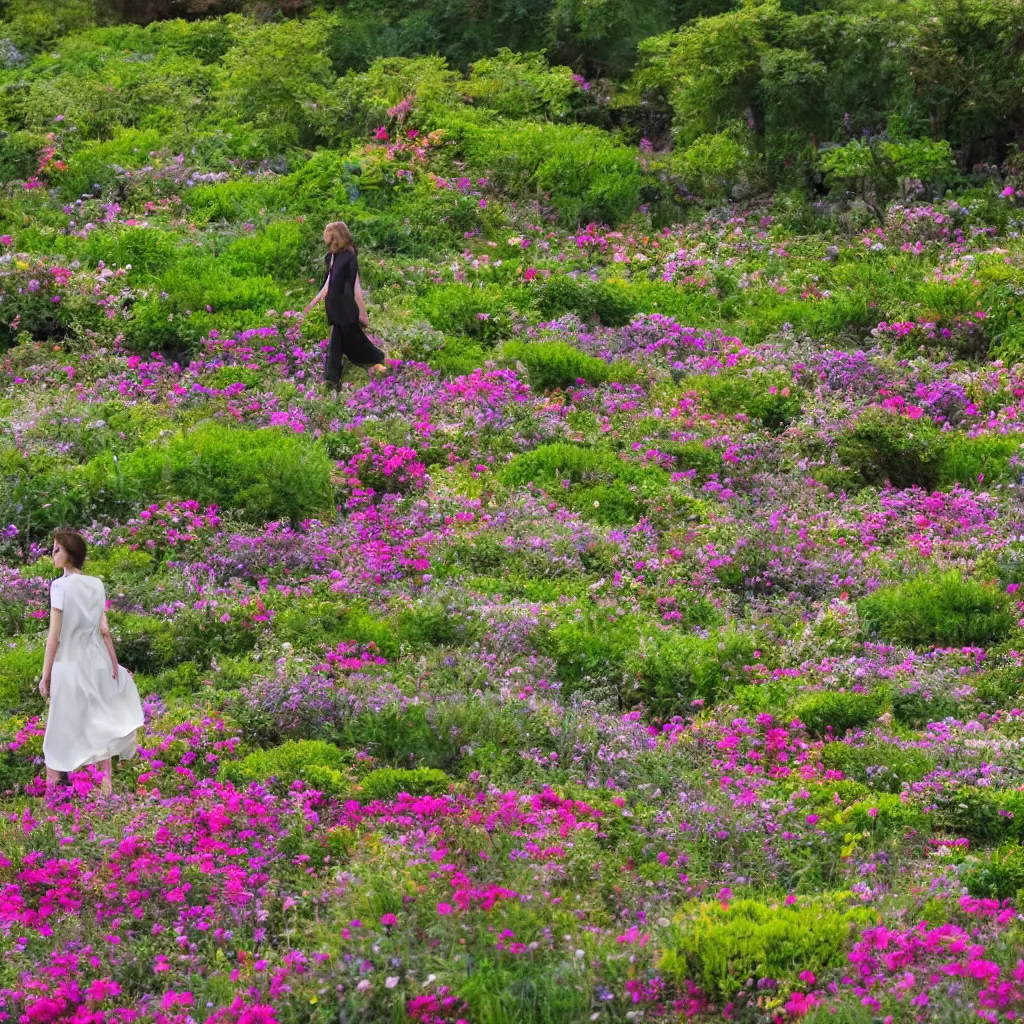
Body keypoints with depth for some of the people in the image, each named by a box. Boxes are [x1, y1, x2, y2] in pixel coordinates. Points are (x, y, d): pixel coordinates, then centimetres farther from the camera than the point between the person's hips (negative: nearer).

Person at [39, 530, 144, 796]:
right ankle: (105, 784, 12)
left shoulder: (61, 586, -13)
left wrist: (45, 675, -10)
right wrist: (114, 665, 11)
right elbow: (104, 630, 5)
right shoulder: (97, 585, 4)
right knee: (97, 725, 12)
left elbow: (54, 635, -14)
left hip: (68, 664, -5)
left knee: (61, 729, 2)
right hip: (96, 662, 5)